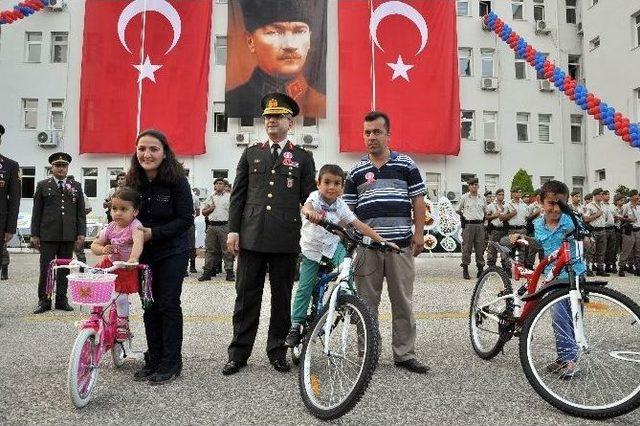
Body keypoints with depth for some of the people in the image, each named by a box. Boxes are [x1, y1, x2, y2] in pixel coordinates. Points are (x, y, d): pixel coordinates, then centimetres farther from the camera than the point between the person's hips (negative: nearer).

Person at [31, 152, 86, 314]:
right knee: (46, 269, 1)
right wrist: (35, 234, 0)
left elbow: (81, 212, 8)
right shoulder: (43, 185, 7)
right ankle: (44, 301, 11)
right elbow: (37, 212, 5)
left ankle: (61, 300, 15)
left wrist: (81, 233, 1)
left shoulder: (76, 186, 11)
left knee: (64, 269, 7)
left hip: (69, 235, 1)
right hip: (48, 235, -1)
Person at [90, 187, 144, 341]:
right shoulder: (110, 227, -6)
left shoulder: (135, 226, -23)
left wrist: (133, 259, -62)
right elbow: (94, 245, 0)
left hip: (127, 268, -5)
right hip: (109, 264, 5)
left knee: (121, 296, -13)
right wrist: (102, 250, -24)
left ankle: (122, 324, 10)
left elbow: (138, 242, -43)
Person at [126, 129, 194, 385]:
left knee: (168, 304, -3)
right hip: (144, 252, 5)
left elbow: (186, 219, -15)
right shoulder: (133, 181, -1)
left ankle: (171, 363, 8)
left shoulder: (177, 181, -15)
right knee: (150, 305, 9)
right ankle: (153, 360, 21)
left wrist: (154, 233, -21)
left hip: (172, 251, -4)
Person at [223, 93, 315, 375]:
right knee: (246, 296, 6)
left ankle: (277, 350, 22)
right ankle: (239, 352, 16)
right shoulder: (251, 154, 13)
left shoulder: (303, 158, 8)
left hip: (286, 240, -1)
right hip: (251, 236, 1)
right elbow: (238, 195, 10)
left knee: (282, 297, 8)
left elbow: (308, 198, 6)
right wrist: (233, 230, 1)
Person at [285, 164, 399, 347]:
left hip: (332, 245, 2)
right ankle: (296, 325, 12)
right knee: (305, 288, -1)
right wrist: (311, 213, -68)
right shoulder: (315, 197, -18)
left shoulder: (340, 205, -10)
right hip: (311, 248, -1)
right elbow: (306, 207, -41)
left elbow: (358, 225, -13)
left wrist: (382, 240, -20)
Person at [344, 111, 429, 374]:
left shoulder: (406, 165, 7)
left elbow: (418, 202, 6)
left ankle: (404, 354, 16)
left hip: (401, 243, -1)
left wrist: (418, 234, -2)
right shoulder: (357, 171, 10)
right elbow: (348, 209, 10)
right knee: (366, 303, 6)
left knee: (403, 302, 5)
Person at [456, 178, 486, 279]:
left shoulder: (482, 198, 11)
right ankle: (465, 270, 3)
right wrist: (464, 216, 9)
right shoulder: (464, 197, 2)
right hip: (468, 225, -3)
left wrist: (483, 219, 14)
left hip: (480, 225, 3)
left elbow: (485, 210, 24)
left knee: (480, 248, 6)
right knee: (467, 248, -3)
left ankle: (480, 269, 14)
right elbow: (458, 210, 12)